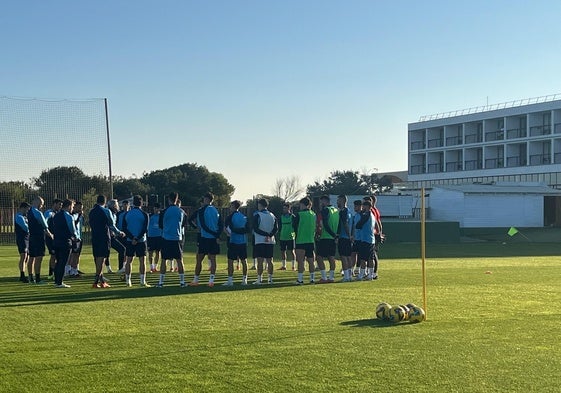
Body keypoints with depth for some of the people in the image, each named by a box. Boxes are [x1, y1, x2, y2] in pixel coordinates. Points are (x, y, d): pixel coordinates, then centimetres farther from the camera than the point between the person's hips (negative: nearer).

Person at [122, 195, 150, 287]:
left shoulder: (126, 214, 3)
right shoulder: (144, 214, -6)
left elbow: (124, 229, -2)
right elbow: (145, 229, -13)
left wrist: (132, 237, -8)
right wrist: (137, 239, -13)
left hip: (129, 241, 3)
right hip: (141, 241, -3)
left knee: (128, 261, 8)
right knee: (142, 261, 0)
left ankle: (128, 281, 8)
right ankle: (142, 282, -3)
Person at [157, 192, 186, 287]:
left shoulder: (164, 211, -6)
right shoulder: (181, 211, 2)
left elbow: (160, 225, 5)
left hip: (166, 238, -2)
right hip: (177, 238, 2)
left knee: (163, 260, 4)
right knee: (179, 260, 7)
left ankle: (161, 282, 4)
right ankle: (182, 281, 8)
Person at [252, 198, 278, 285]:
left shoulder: (257, 215, -5)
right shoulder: (272, 215, 11)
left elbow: (255, 229, -12)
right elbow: (276, 228, 3)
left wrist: (266, 234, -10)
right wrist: (269, 235, -8)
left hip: (260, 241, -5)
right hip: (270, 242, 5)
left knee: (260, 261, -5)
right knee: (269, 261, 9)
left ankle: (259, 279, -7)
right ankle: (270, 279, 11)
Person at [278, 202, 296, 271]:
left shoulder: (292, 216, -2)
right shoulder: (281, 216, 12)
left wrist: (293, 232, -13)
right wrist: (279, 234, 12)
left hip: (290, 237, -5)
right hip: (282, 237, 5)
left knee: (291, 251, -3)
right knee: (282, 251, 8)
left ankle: (293, 266, 4)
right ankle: (284, 266, 17)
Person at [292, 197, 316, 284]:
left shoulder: (299, 214, -9)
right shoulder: (313, 214, 6)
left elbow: (294, 225, 0)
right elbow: (315, 227, 13)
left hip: (300, 241, -5)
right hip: (311, 240, 5)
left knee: (300, 261, -2)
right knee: (311, 261, 10)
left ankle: (300, 279, -4)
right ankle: (312, 278, 11)